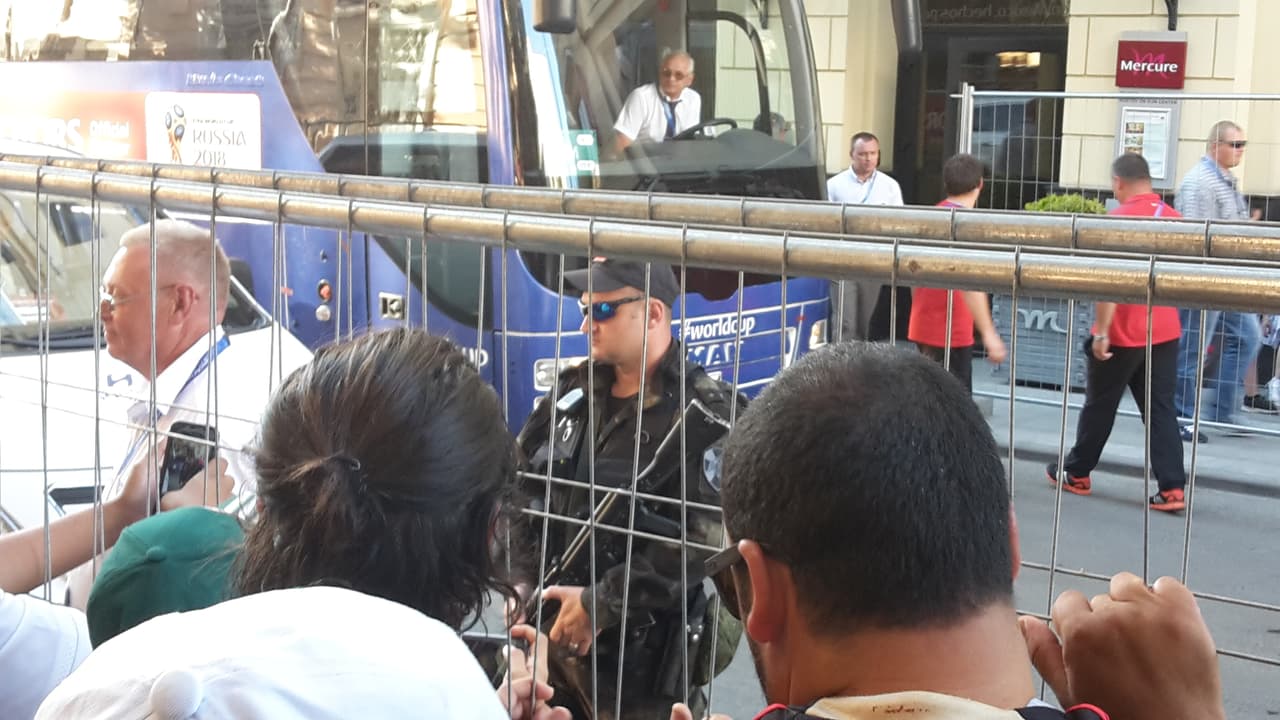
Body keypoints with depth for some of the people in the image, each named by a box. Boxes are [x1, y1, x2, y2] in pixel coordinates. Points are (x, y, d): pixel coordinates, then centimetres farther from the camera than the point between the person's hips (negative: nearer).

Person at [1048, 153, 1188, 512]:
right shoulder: (1172, 218, 5)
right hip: (1165, 331, 5)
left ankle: (1077, 473, 24)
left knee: (1099, 405, 10)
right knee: (1161, 408, 6)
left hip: (1123, 333, -5)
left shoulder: (1119, 219, -15)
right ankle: (1172, 488, -1)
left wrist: (1101, 331, -19)